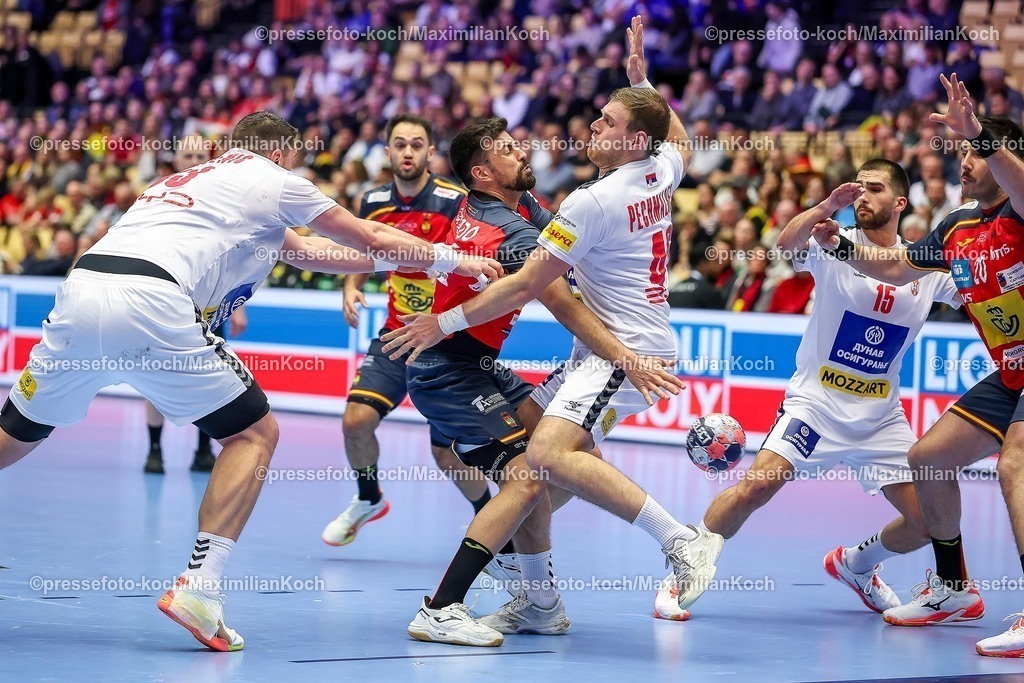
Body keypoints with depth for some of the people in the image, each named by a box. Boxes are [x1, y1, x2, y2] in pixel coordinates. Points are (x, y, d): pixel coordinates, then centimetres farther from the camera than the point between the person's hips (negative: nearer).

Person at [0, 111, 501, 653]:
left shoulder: (189, 180, 36)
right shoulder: (273, 179, 17)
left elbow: (307, 251, 46)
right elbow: (371, 240, 24)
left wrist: (390, 259, 54)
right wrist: (454, 261, 39)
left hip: (80, 288, 6)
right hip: (149, 300, -6)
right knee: (255, 435, 9)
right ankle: (198, 588, -3)